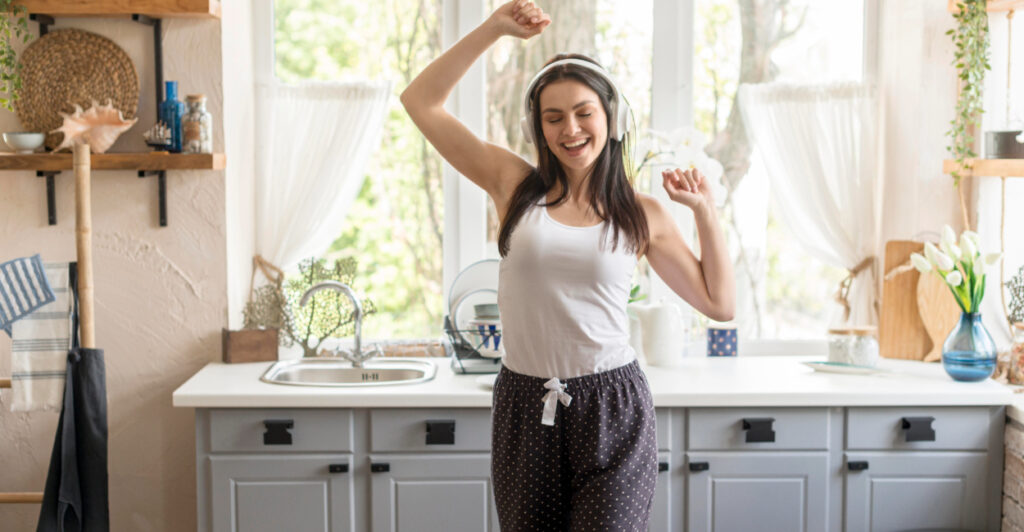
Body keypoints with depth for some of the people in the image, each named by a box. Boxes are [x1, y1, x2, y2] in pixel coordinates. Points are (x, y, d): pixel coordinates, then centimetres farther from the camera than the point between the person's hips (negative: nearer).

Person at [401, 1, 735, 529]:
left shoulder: (642, 213, 5)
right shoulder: (516, 186, 4)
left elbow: (719, 303, 9)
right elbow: (420, 101, 3)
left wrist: (705, 209, 5)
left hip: (613, 411, -1)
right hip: (524, 407, 1)